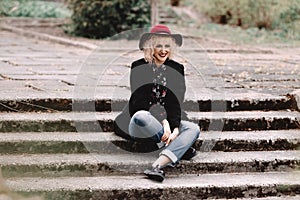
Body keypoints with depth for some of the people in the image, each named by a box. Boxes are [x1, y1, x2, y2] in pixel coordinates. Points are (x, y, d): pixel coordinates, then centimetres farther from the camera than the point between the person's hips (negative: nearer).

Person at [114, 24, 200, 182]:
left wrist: (175, 128, -21)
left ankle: (158, 166, -44)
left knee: (194, 129, -25)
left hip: (168, 121, 4)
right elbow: (141, 101, -13)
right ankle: (179, 147, -23)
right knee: (141, 116, -39)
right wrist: (163, 123, -27)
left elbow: (176, 102, -3)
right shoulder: (139, 67, -3)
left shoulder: (177, 69, 7)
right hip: (138, 125, -4)